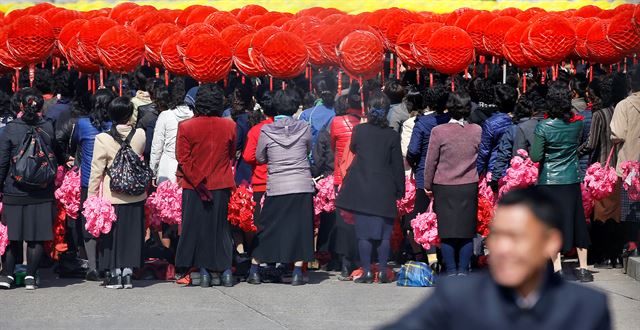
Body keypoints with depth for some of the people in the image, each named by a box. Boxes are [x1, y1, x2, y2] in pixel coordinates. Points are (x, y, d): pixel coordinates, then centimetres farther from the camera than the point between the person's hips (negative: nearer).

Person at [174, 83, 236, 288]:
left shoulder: (186, 127, -10)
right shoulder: (229, 126, -4)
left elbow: (183, 159, -11)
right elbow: (232, 155, 8)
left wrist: (196, 181, -7)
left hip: (194, 186, -2)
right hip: (222, 185, 2)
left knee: (197, 227, 7)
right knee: (221, 228, 11)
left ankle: (204, 272, 6)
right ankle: (225, 270, 9)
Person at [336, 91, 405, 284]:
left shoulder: (359, 130, -3)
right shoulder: (392, 136, -4)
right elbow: (397, 165, 0)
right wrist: (400, 190, 8)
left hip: (361, 188, 0)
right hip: (384, 191, 0)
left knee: (364, 232, 3)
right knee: (384, 233, 6)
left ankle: (367, 272, 2)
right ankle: (382, 272, 5)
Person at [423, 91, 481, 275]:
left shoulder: (438, 131, -10)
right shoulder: (477, 131, -3)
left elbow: (431, 161, -3)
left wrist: (428, 186, 7)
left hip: (444, 187, -2)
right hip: (469, 187, 2)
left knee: (447, 231, 4)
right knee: (467, 231, 8)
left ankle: (451, 271, 6)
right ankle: (463, 270, 9)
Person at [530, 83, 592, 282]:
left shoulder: (543, 127, -16)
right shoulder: (577, 123, -5)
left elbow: (535, 157, -14)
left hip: (549, 181, -3)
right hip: (572, 181, 3)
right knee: (577, 222, 12)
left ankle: (557, 269, 3)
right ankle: (583, 269, 17)